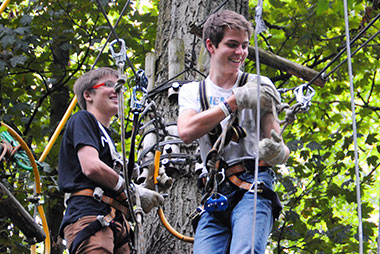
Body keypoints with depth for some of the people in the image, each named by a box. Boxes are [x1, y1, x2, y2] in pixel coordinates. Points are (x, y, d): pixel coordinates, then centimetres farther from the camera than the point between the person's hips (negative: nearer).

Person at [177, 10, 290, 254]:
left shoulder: (260, 86, 8)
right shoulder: (192, 91, 15)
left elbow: (281, 149, 4)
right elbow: (186, 132, -8)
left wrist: (276, 153, -22)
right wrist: (235, 101, -14)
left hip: (254, 188, -3)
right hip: (215, 197, 3)